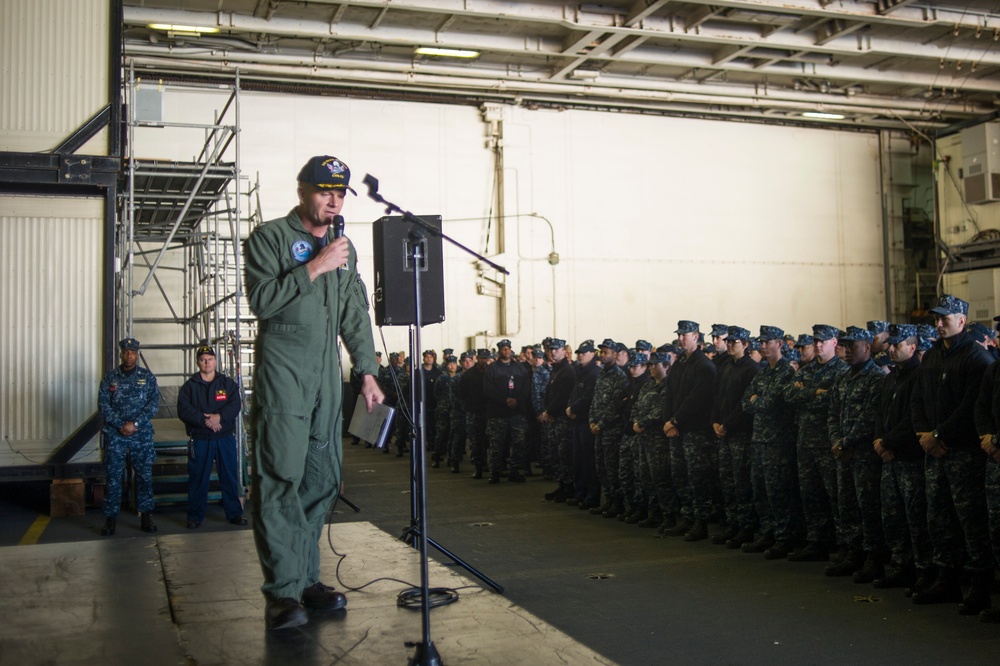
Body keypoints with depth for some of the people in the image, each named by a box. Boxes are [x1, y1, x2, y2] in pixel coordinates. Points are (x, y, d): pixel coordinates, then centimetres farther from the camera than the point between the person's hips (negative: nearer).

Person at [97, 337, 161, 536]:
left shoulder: (148, 377, 5)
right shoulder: (110, 377, 5)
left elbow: (154, 404, -2)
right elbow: (103, 405, -1)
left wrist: (135, 424, -13)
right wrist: (121, 425, -11)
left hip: (142, 434, 0)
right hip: (115, 433, 0)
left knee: (144, 474, 2)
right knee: (113, 476, 1)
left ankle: (146, 515, 10)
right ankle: (111, 518, 8)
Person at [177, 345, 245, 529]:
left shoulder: (228, 383, 7)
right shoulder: (189, 386, 3)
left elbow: (235, 405, -5)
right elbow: (183, 410, -8)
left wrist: (219, 417, -20)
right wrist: (205, 421, -18)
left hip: (225, 438, 1)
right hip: (200, 439, -1)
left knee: (230, 477, 6)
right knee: (198, 479, 4)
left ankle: (234, 513, 15)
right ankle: (195, 517, 14)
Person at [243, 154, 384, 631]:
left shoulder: (344, 248, 18)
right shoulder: (269, 237, 1)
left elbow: (356, 316, 20)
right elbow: (261, 301, -12)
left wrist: (368, 372, 14)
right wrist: (313, 269, -16)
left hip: (327, 372, 6)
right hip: (283, 371, -6)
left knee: (321, 479, 5)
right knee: (280, 477, -11)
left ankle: (306, 579, 14)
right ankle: (282, 592, -10)